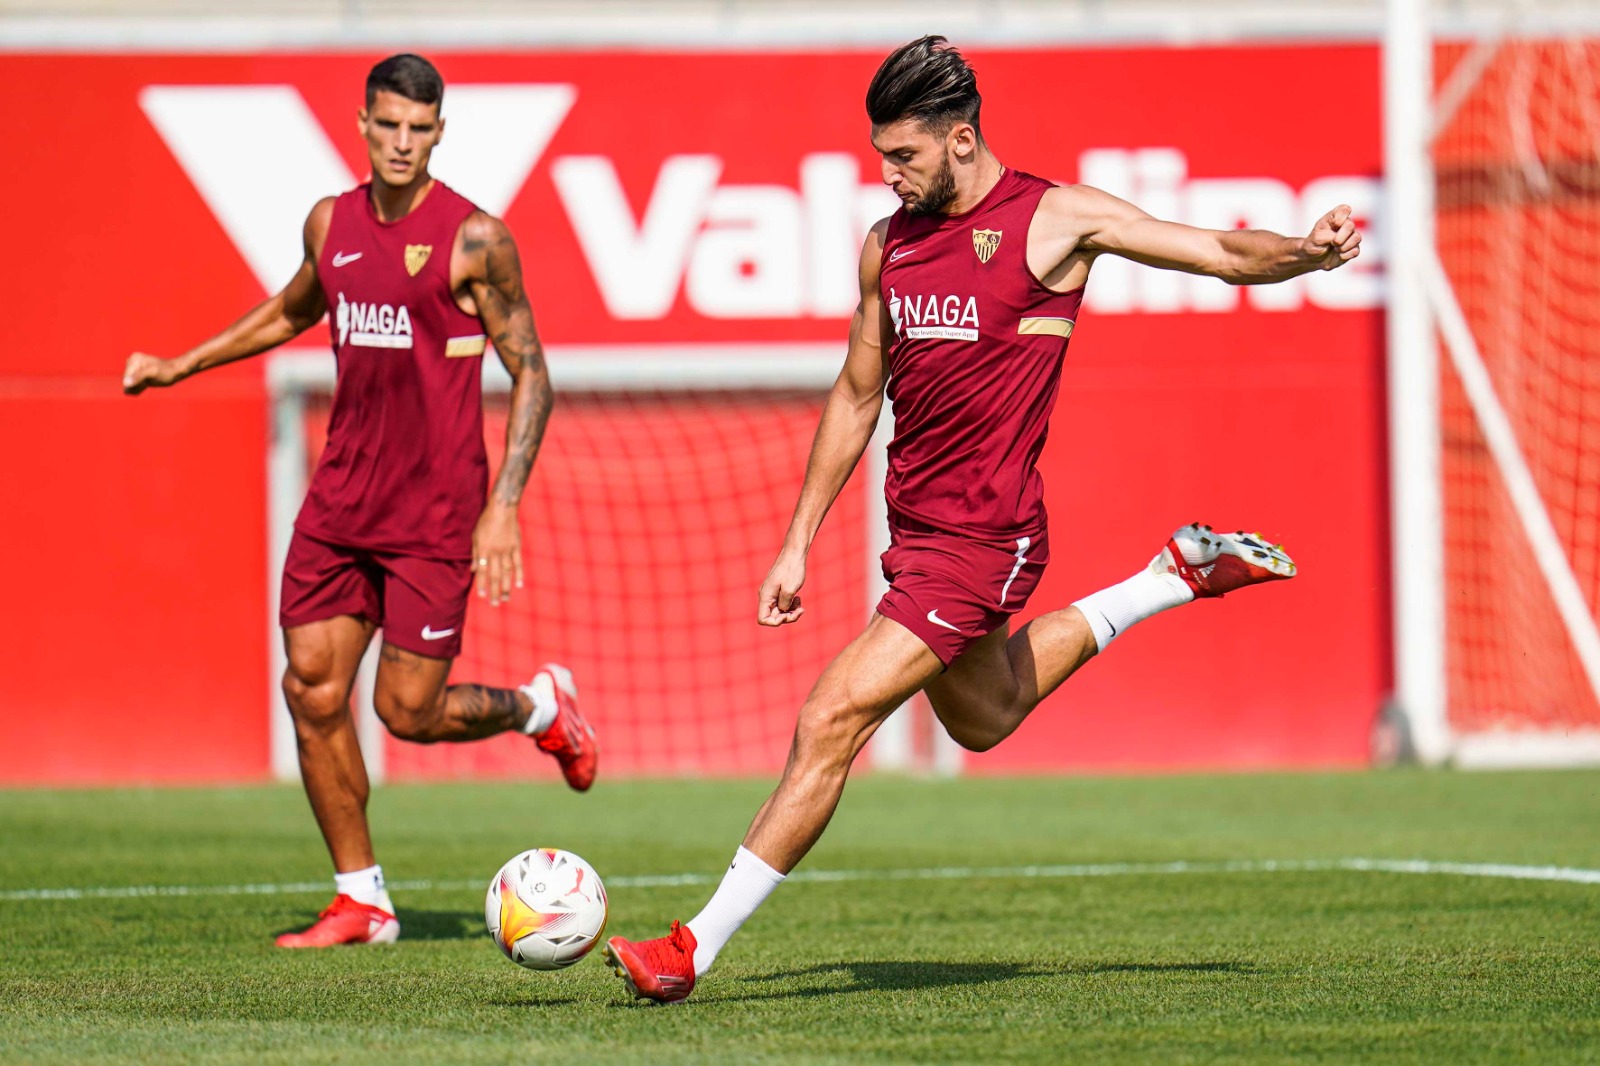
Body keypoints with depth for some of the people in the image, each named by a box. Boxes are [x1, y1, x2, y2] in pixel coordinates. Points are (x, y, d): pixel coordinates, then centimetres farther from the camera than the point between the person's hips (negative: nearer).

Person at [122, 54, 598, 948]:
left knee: (407, 709, -5)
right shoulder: (332, 223, 7)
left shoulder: (474, 238, -10)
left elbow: (531, 372, -8)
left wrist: (505, 505, -17)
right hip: (342, 499, 5)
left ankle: (540, 705, 26)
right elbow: (293, 312, 29)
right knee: (313, 689, -2)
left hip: (436, 509, -5)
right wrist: (182, 367, 30)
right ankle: (362, 901, 9)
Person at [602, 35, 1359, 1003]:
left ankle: (695, 951, -9)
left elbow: (1225, 253, -7)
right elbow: (857, 396, 17)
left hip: (982, 537, -8)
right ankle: (1179, 576, 41)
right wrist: (799, 545, 16)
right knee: (982, 721, 28)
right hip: (915, 526, 8)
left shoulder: (1055, 219, -9)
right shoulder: (888, 243, 8)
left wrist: (1307, 251, -29)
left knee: (832, 723, -14)